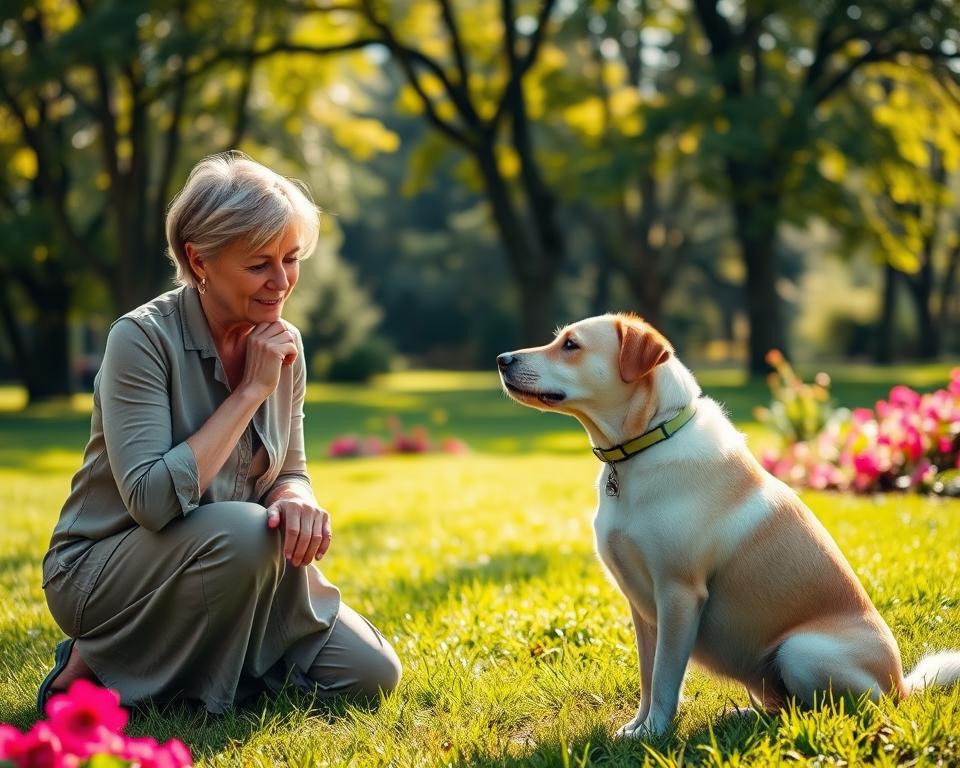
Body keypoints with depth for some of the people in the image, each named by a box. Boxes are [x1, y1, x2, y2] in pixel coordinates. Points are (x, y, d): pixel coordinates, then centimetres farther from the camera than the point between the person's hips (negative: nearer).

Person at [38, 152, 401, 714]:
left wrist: (297, 502, -18)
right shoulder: (143, 338, -20)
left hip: (232, 565, 6)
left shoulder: (283, 346, 0)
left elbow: (290, 474, 8)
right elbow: (153, 499, -28)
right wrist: (251, 391, -24)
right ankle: (93, 666, -12)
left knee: (373, 675, -5)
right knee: (242, 530, -36)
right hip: (102, 573, -6)